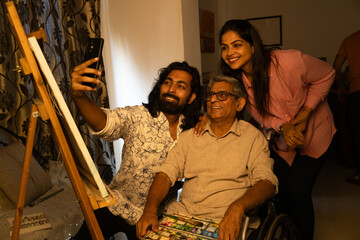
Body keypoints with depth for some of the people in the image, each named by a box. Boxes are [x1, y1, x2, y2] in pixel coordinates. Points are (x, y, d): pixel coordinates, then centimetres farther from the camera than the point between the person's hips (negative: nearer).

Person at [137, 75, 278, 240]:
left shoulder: (252, 137, 3)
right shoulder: (190, 135, 12)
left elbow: (267, 182, -9)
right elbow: (166, 173, 5)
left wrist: (237, 208, -28)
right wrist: (150, 210, -13)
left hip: (222, 221, -2)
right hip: (182, 212, 3)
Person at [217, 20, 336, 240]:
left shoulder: (289, 62, -31)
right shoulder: (238, 79, -16)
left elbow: (326, 75, -13)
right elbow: (261, 116, -6)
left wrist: (304, 115, -19)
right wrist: (283, 127, -27)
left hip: (312, 131, -3)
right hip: (281, 138, 4)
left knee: (298, 192, -9)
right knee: (281, 192, 5)